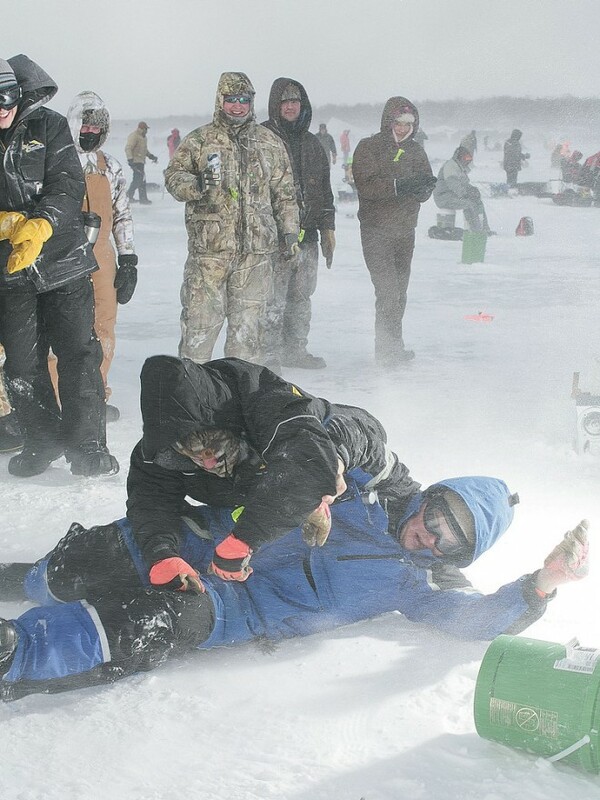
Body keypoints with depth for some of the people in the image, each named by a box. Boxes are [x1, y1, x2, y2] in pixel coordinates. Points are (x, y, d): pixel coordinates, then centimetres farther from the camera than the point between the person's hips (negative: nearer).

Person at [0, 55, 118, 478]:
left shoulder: (48, 127, -1)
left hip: (63, 262, -1)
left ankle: (88, 446, 6)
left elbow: (68, 187, -10)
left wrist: (40, 226, -27)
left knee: (80, 354, -2)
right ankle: (43, 442, 23)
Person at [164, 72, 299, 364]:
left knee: (247, 323, 7)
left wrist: (289, 231, 12)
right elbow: (173, 176, 2)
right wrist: (197, 184, -18)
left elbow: (284, 192, 18)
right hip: (208, 246, -2)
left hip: (256, 251, 2)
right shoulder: (199, 140, 6)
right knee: (200, 318, -4)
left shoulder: (270, 143, 14)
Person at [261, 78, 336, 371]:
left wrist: (328, 227, 17)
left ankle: (295, 350, 25)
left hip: (307, 236, 7)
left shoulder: (312, 144, 17)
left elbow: (324, 190, 23)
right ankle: (269, 355, -2)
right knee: (273, 300, -8)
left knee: (301, 297, 14)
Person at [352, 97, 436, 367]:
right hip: (377, 231, -6)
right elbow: (366, 185, -20)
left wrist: (424, 186, -18)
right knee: (388, 291, -13)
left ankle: (393, 347, 21)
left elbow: (423, 194, 6)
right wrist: (400, 185, -31)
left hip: (405, 231, 6)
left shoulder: (416, 151, 11)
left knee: (399, 292, 11)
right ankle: (386, 348, -8)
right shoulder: (369, 148, -5)